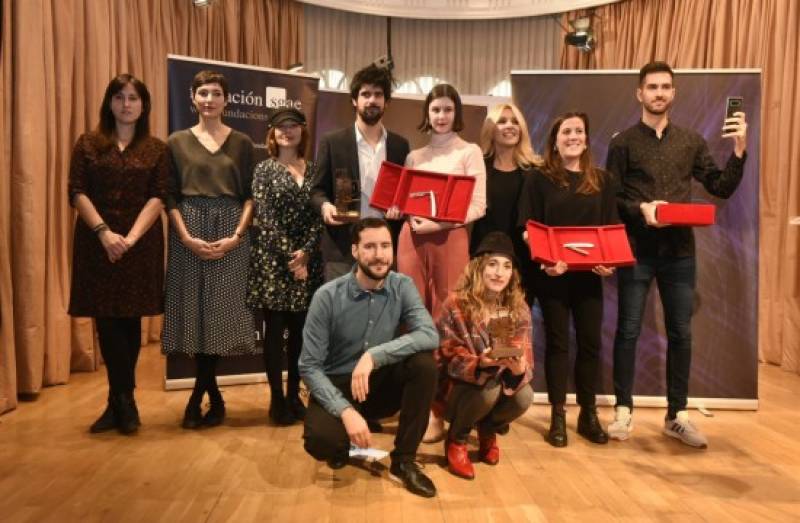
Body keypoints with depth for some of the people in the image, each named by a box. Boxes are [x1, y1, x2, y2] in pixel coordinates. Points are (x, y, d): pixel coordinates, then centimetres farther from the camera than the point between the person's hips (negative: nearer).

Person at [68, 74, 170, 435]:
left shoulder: (156, 149, 7)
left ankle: (120, 402, 16)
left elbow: (158, 197, -3)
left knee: (130, 321, 3)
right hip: (97, 243, 1)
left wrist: (131, 237, -15)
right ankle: (123, 402, 9)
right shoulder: (88, 144, 8)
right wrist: (104, 233, -14)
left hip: (141, 243, 0)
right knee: (107, 321, -2)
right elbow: (76, 192, 0)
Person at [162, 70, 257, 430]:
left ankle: (198, 397, 13)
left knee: (220, 312, -1)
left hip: (231, 233, 0)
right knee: (195, 311, 1)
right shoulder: (177, 142, 7)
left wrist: (237, 235, -11)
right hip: (188, 234, 1)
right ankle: (214, 398, 15)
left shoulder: (241, 143, 7)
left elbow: (250, 196, 3)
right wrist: (187, 237, -10)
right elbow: (171, 198, 3)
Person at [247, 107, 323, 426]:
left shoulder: (313, 170, 10)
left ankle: (294, 394, 19)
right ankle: (277, 399, 9)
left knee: (300, 330, 7)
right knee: (275, 330, 1)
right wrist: (289, 255, -13)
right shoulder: (264, 169, 3)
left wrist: (306, 252, -10)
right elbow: (264, 218, -6)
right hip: (273, 259, -3)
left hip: (307, 259, 3)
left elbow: (318, 216, 4)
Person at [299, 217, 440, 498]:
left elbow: (430, 335, -24)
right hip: (338, 386, -2)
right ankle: (347, 444, 8)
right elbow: (309, 366, -16)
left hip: (381, 383, 3)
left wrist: (373, 356, -35)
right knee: (320, 440, -32)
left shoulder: (402, 286, -9)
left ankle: (403, 461, -10)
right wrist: (346, 411, -29)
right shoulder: (327, 296, -17)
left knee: (424, 362, -26)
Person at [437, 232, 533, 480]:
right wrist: (479, 363, -37)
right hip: (459, 385, -3)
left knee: (525, 396, -26)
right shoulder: (456, 304, -16)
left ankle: (488, 431, 10)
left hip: (502, 383, 4)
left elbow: (526, 360, -10)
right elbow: (449, 358, -16)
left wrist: (519, 369, -35)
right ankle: (456, 439, 0)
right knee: (489, 388, -33)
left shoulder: (519, 308, -6)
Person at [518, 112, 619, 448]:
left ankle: (588, 414, 20)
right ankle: (557, 417, 13)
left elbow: (612, 228, 9)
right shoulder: (540, 178, 1)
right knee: (557, 342, 4)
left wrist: (610, 262, -9)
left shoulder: (602, 180, 10)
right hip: (552, 274, -3)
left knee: (590, 341, 7)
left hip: (589, 273, 3)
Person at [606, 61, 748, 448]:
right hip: (637, 250, -3)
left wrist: (739, 149, -5)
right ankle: (624, 409, 15)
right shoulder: (624, 142, 1)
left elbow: (722, 188, 7)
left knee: (681, 333, 7)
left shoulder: (691, 141, 10)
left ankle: (676, 415, 20)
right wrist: (640, 208, -19)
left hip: (680, 251, 3)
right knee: (628, 330, 2)